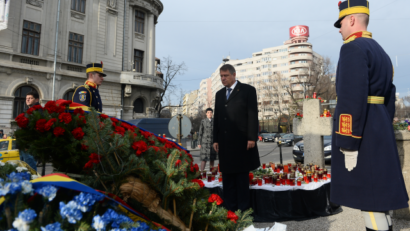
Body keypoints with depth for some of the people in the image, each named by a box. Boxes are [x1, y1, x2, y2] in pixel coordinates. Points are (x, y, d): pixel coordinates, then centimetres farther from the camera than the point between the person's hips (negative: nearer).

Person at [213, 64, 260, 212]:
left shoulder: (247, 90, 1)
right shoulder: (219, 94, 17)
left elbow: (253, 115, -6)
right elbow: (216, 118, 15)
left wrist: (252, 138, -13)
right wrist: (215, 139, 9)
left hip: (242, 142, -5)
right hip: (225, 143, 5)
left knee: (242, 176, 4)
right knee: (227, 177, 8)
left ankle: (243, 209, 14)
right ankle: (229, 209, 17)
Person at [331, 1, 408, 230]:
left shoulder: (353, 47, -12)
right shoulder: (381, 51, 19)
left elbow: (353, 98, -22)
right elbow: (388, 98, 20)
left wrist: (349, 144, -21)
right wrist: (383, 133, 24)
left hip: (360, 133, -10)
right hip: (378, 131, 10)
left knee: (368, 197, -3)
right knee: (377, 192, 16)